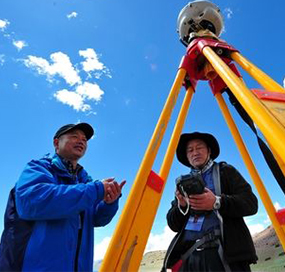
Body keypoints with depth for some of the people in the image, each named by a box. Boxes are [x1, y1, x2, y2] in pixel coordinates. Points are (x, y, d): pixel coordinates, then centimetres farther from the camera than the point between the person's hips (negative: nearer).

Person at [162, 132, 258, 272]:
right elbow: (173, 225, 11)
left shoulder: (225, 171, 7)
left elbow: (250, 203, -4)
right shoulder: (185, 182, 13)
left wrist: (217, 202, -18)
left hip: (225, 252, -2)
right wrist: (181, 206, -9)